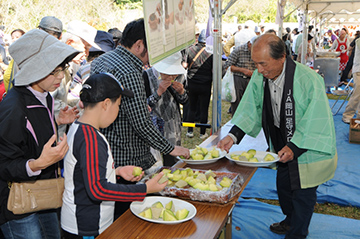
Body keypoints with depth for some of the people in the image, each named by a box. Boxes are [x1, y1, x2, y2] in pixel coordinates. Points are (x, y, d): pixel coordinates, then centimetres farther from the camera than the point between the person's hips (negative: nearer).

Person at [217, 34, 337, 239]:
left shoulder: (309, 80, -31)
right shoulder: (259, 77, -13)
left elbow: (317, 122, -25)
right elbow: (251, 110, -5)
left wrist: (294, 148, -32)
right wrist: (233, 136, -18)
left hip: (309, 150, -6)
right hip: (283, 148, 6)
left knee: (303, 194, 8)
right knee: (283, 187, 22)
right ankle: (291, 221, 49)